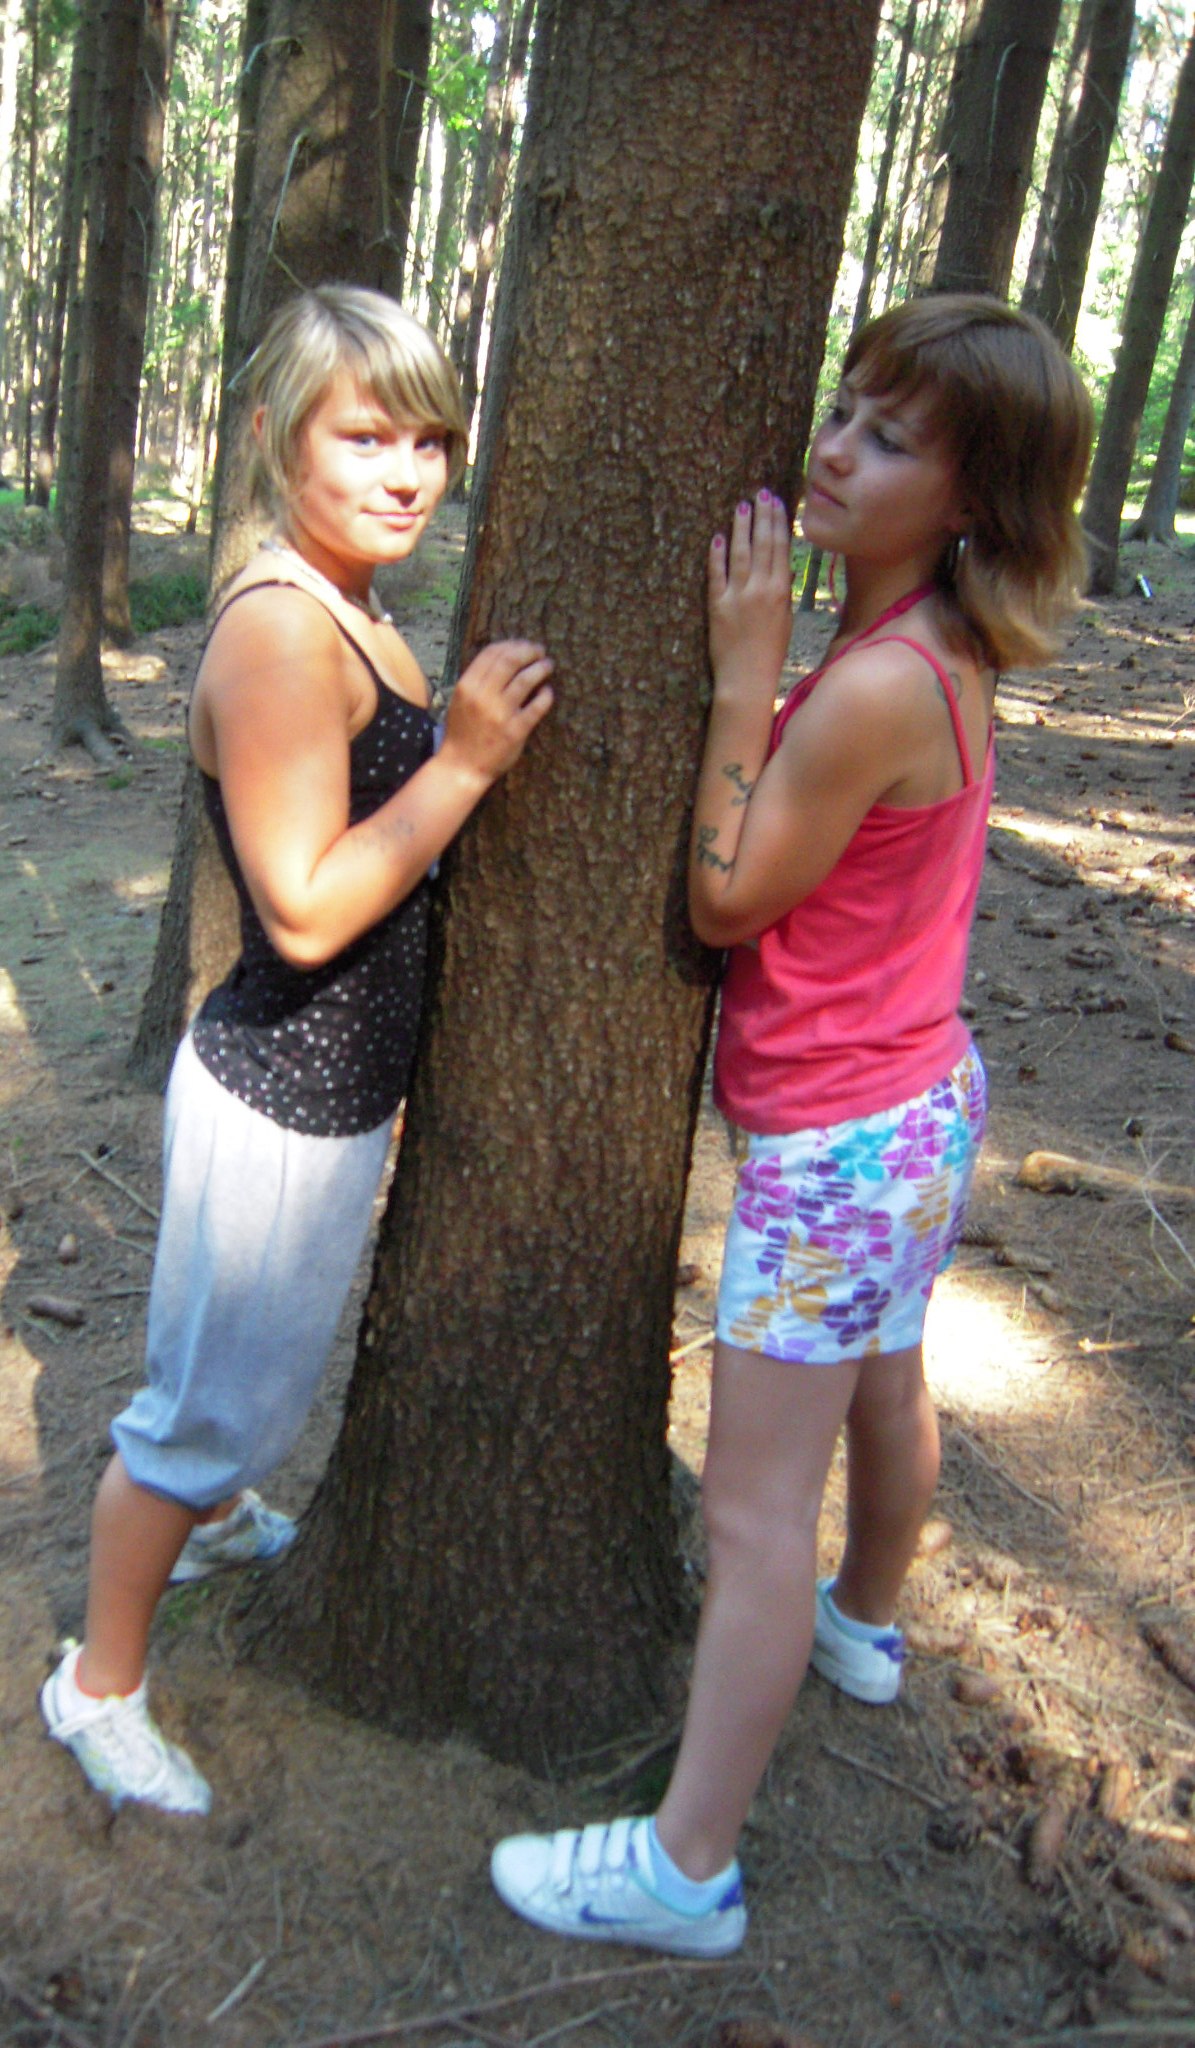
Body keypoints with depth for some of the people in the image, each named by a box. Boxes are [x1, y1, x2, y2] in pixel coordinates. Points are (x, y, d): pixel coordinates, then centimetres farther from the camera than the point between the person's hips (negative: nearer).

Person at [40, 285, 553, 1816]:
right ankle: (99, 1686, 31)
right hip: (279, 1102, -10)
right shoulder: (279, 630, -25)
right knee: (212, 1397, 8)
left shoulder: (349, 619, 6)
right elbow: (307, 911, -28)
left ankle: (212, 1516, 59)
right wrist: (464, 760, -27)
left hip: (336, 1089, 10)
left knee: (265, 1354, 31)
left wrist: (468, 739, 5)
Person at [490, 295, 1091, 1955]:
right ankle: (865, 1625, 57)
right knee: (885, 1390, 30)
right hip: (921, 1096, 10)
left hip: (837, 1141, -10)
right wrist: (768, 676, -4)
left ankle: (688, 1868, 17)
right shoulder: (937, 653, 0)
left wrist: (743, 674, -20)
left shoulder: (876, 686, -28)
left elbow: (725, 899, -19)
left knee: (756, 1513, 1)